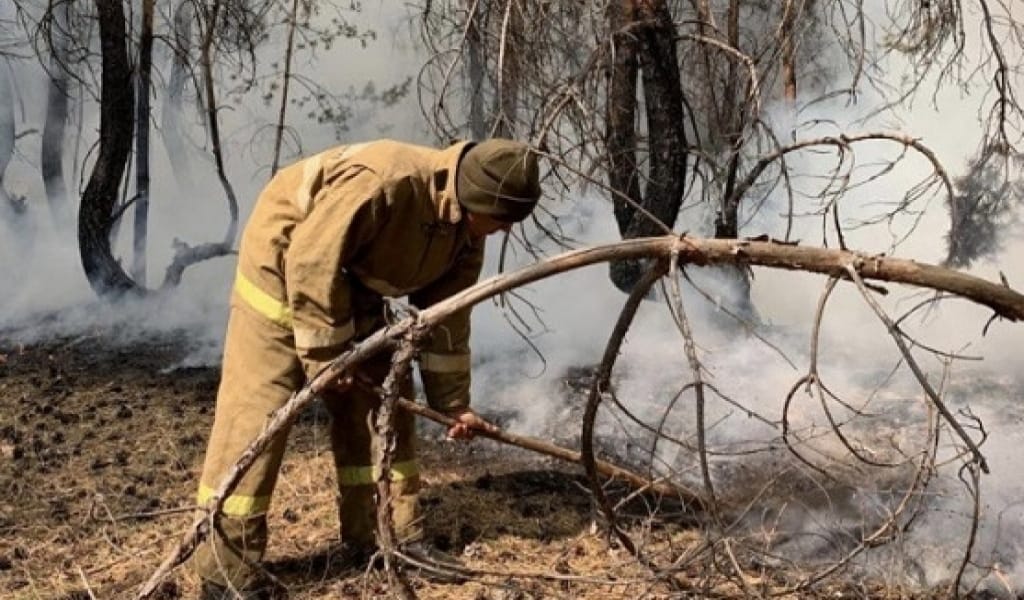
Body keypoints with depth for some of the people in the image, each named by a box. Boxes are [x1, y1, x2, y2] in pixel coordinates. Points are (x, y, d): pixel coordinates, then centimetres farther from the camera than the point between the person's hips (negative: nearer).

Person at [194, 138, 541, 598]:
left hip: (352, 285, 9)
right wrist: (327, 358, -24)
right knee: (256, 411, -11)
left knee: (381, 399, 6)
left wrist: (453, 403, 3)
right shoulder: (382, 181, -36)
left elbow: (447, 317, 3)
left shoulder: (465, 236, -7)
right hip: (284, 268, -8)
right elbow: (309, 262, -32)